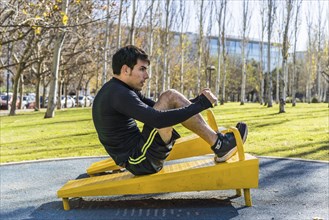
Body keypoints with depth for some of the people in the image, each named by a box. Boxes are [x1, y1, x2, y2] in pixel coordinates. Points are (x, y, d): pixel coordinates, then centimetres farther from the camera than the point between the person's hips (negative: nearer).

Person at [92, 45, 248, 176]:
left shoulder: (117, 90, 13)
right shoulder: (118, 94, -19)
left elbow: (156, 108, 16)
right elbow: (158, 119, -31)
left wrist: (195, 102, 5)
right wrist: (200, 104, -23)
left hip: (136, 156, 10)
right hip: (141, 161, -10)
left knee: (170, 98, 3)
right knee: (169, 99, -15)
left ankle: (216, 139, 4)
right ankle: (220, 145, -8)